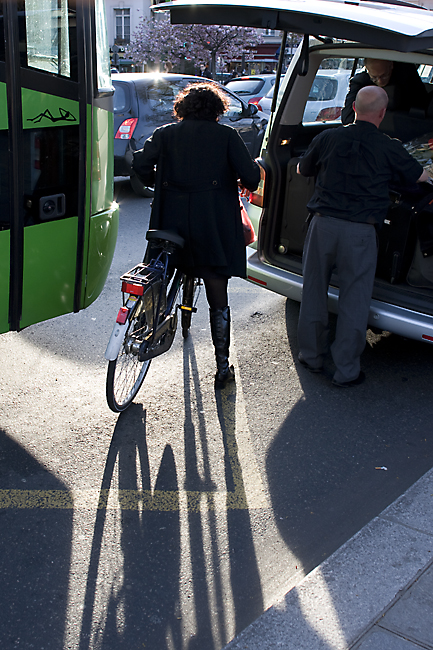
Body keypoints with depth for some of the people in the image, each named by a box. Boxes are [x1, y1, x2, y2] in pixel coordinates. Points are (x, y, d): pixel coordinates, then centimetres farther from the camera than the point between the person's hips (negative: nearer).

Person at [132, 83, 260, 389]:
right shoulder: (226, 135, 2)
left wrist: (160, 184, 14)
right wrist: (249, 184, 18)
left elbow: (141, 164, -5)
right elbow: (250, 175, -5)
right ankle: (223, 367, 9)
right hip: (214, 226, -1)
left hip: (172, 221, 1)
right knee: (218, 300, 4)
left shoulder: (166, 133, 7)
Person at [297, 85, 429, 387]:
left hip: (323, 224, 2)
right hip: (361, 232, -2)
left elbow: (302, 170, 20)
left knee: (314, 292, 17)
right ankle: (347, 370, 16)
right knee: (354, 301, 7)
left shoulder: (328, 138, 3)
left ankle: (312, 356, 30)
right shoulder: (389, 148, -2)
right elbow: (420, 176, 14)